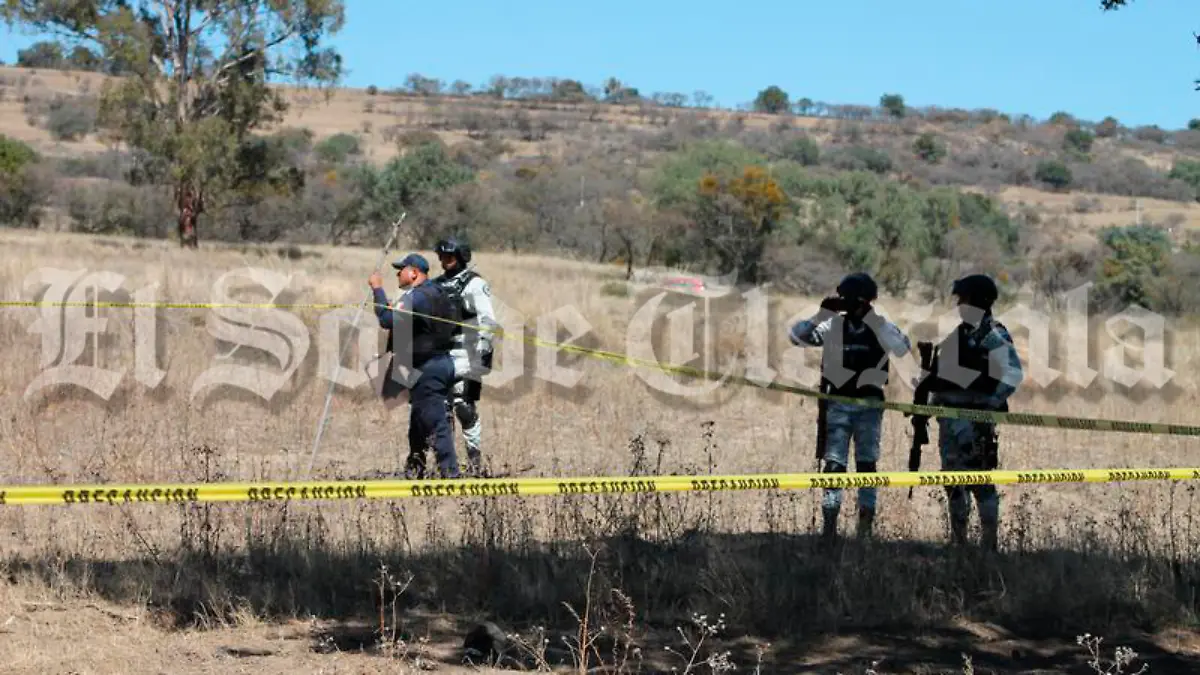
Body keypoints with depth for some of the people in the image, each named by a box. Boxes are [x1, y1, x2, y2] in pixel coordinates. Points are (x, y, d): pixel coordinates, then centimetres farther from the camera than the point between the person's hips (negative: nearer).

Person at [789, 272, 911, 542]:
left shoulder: (880, 326, 0)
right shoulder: (833, 326, 2)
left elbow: (903, 348, -18)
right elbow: (796, 336, -4)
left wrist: (871, 318, -24)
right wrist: (822, 313, -16)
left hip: (869, 405, 0)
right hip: (838, 404, 0)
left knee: (867, 463, 4)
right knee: (834, 463, -6)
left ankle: (866, 524, 10)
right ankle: (829, 524, -7)